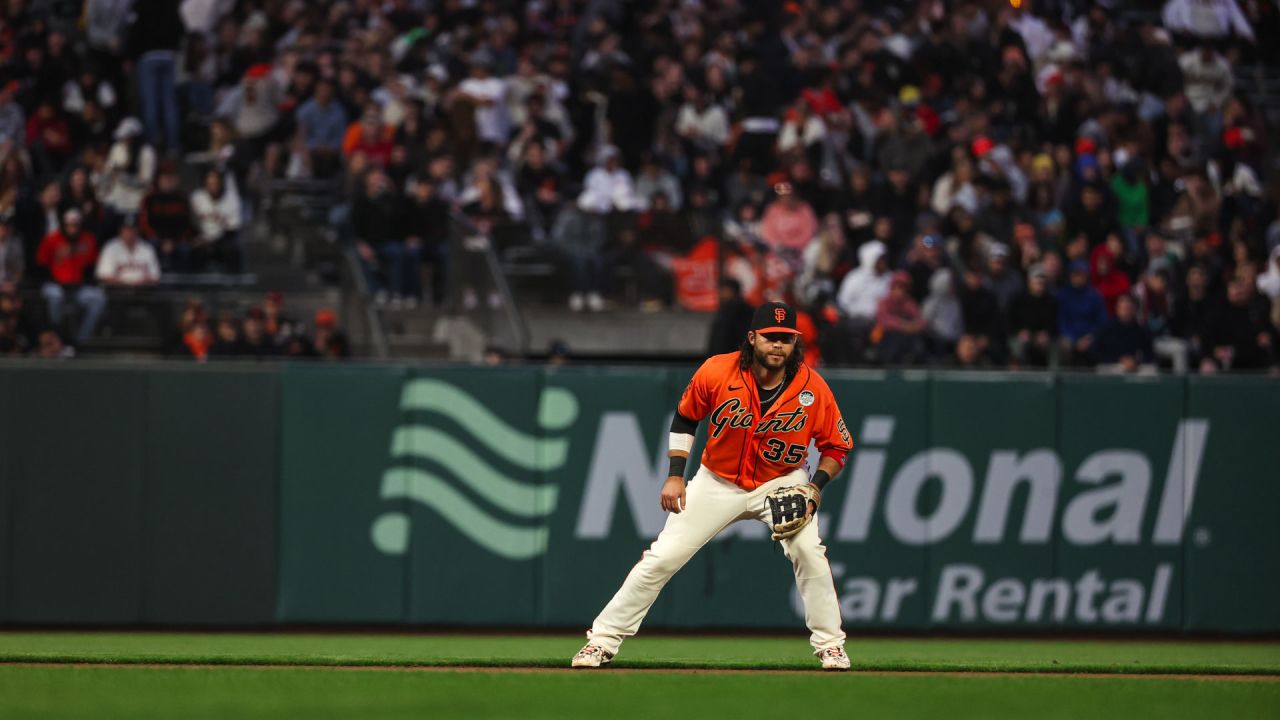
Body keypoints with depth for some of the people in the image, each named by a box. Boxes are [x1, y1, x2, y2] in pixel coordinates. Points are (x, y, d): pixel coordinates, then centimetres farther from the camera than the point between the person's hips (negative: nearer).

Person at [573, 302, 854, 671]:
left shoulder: (812, 388, -19)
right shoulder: (717, 372, -19)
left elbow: (837, 446, -5)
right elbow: (684, 419, -1)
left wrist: (815, 488, -20)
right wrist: (675, 476, -5)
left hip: (782, 484, 0)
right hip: (717, 483, 0)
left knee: (810, 552, -23)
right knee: (661, 559, -5)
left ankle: (830, 645, -6)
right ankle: (602, 640, 5)